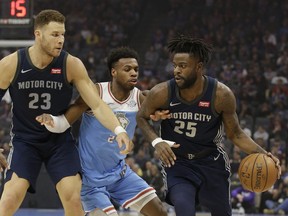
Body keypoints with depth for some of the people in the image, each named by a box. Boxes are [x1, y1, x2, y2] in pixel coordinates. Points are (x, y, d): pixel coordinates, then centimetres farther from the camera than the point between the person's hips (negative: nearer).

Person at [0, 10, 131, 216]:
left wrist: (119, 130, -32)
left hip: (60, 139, 1)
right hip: (25, 140, -1)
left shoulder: (71, 65, -13)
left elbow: (97, 104, -14)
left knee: (73, 199, -11)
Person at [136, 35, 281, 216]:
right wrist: (156, 141, -19)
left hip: (212, 162, 1)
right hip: (177, 162, -1)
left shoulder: (221, 95, -22)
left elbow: (235, 134, -8)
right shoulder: (162, 93, -22)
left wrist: (261, 153, -24)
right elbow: (142, 117, -1)